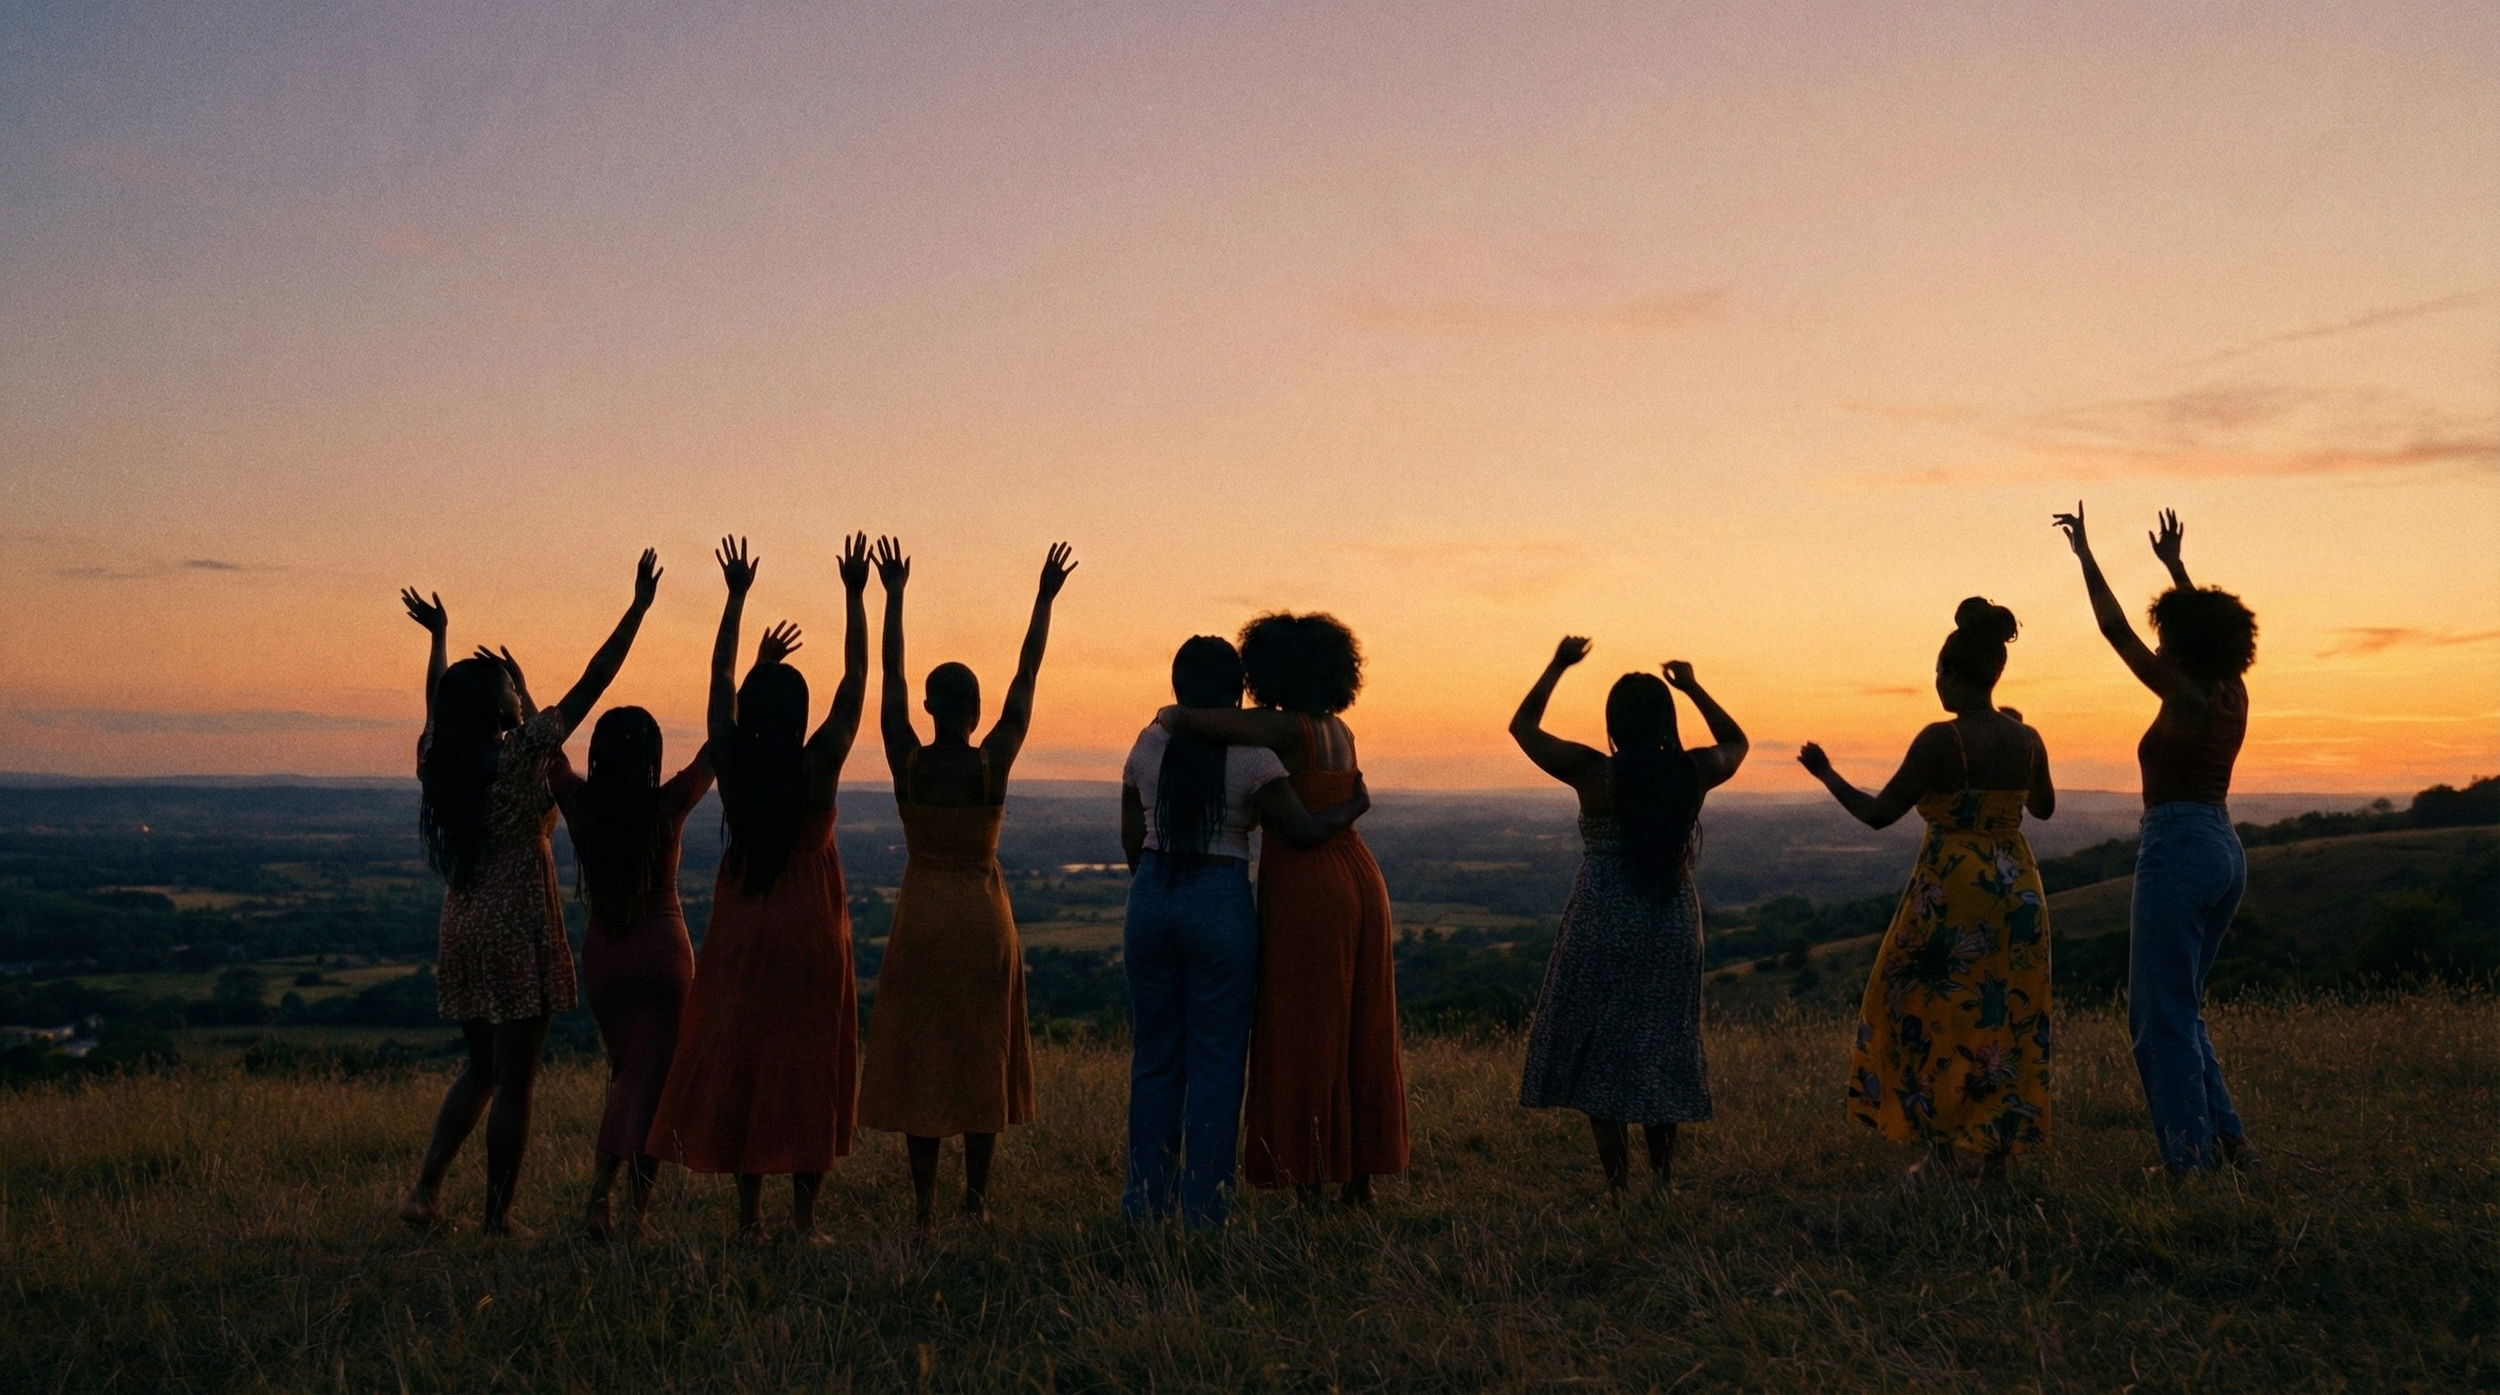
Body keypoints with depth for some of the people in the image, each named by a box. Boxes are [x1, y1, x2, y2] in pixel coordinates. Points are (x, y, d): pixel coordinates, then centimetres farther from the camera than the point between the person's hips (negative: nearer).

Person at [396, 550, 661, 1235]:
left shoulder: (438, 761, 3)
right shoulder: (519, 755, -14)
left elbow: (437, 705, 25)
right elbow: (590, 685, -14)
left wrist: (438, 636, 40)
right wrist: (639, 608, -10)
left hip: (463, 932, 7)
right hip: (518, 933, -7)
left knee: (481, 1068, 21)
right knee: (514, 1081, 1)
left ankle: (426, 1191, 18)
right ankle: (498, 1218, 7)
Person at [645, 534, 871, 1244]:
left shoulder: (733, 764, -3)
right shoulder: (819, 766, -10)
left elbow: (719, 673, 9)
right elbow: (856, 677, -2)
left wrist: (737, 594, 17)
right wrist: (855, 595, 5)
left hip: (740, 936, 3)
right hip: (810, 933, -3)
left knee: (737, 1062, 8)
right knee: (809, 1068, 3)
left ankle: (749, 1214, 11)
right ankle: (804, 1216, 5)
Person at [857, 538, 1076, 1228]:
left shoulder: (907, 760, -5)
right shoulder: (993, 762, -8)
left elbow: (891, 676, 4)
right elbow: (1026, 678, -2)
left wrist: (894, 594, 12)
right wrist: (1044, 599, 5)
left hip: (919, 910, 1)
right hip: (983, 913, -1)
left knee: (917, 1058, 5)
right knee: (983, 1053, 8)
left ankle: (924, 1202, 5)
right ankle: (976, 1193, 10)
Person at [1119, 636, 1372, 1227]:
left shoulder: (1147, 745, 6)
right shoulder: (1251, 755, -8)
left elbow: (1131, 836, 11)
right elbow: (1304, 831, -11)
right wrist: (1355, 806, 7)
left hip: (1151, 897, 4)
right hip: (1222, 902, -4)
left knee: (1154, 1053, 13)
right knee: (1216, 1059, 4)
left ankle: (1147, 1200, 17)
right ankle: (1203, 1206, 6)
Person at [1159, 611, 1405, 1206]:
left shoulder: (1281, 729, -12)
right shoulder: (1341, 732, 11)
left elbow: (1184, 718, -23)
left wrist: (1167, 715, -1)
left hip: (1305, 890, -7)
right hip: (1361, 882, 7)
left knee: (1303, 1041, 0)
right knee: (1360, 1038, 12)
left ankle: (1312, 1187, 4)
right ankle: (1360, 1180, 20)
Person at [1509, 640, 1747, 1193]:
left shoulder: (1592, 772, -10)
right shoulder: (1693, 772, -2)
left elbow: (1522, 725, 4)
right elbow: (1736, 741, 21)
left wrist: (1558, 665, 11)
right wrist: (1694, 688, 23)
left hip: (1602, 926, -3)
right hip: (1673, 926, 4)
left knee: (1596, 1055, 5)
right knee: (1661, 1053, 14)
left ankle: (1619, 1185, 3)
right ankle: (1661, 1177, 16)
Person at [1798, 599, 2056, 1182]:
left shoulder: (1941, 739, -16)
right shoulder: (2027, 739, 2)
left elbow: (1877, 814, -12)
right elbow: (2044, 807, 21)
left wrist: (1825, 773, 3)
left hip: (1950, 893, -6)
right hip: (2017, 889, 6)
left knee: (1933, 1016, 8)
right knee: (2007, 1018, 12)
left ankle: (1940, 1151, 10)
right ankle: (1999, 1151, 16)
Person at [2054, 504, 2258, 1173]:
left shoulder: (2184, 697, -13)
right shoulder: (2232, 694, 7)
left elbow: (2114, 627, -10)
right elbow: (2203, 622, 26)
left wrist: (2084, 553, -2)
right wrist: (2174, 564, 34)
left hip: (2178, 849, -9)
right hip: (2227, 849, 9)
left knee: (2161, 1013, -2)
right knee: (2183, 1006, 18)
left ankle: (2190, 1156, 0)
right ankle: (2226, 1136, 16)